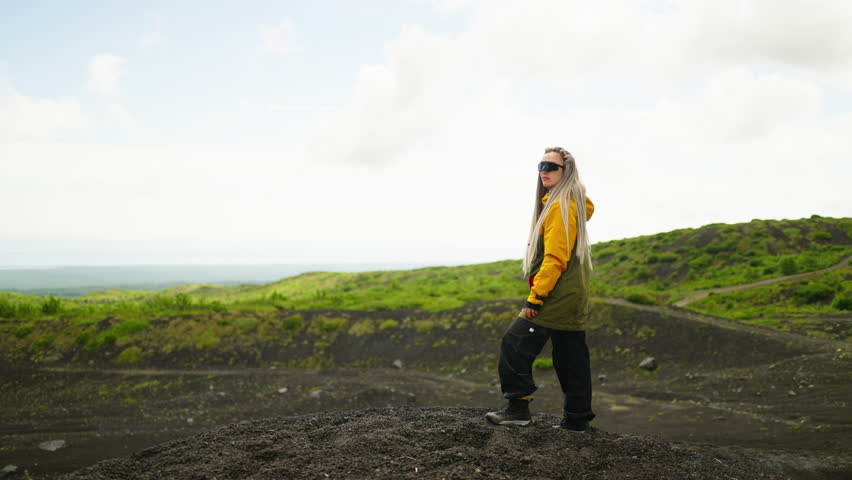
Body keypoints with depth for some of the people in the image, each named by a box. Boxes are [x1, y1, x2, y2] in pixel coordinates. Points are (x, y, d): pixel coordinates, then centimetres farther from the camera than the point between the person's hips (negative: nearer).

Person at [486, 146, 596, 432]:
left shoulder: (560, 206, -12)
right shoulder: (572, 203, 18)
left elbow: (555, 258, -19)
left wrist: (535, 298, -20)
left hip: (556, 296, -10)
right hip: (572, 297, 10)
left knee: (515, 344, -9)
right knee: (570, 357, 12)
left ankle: (518, 407, -7)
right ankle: (577, 418, 17)